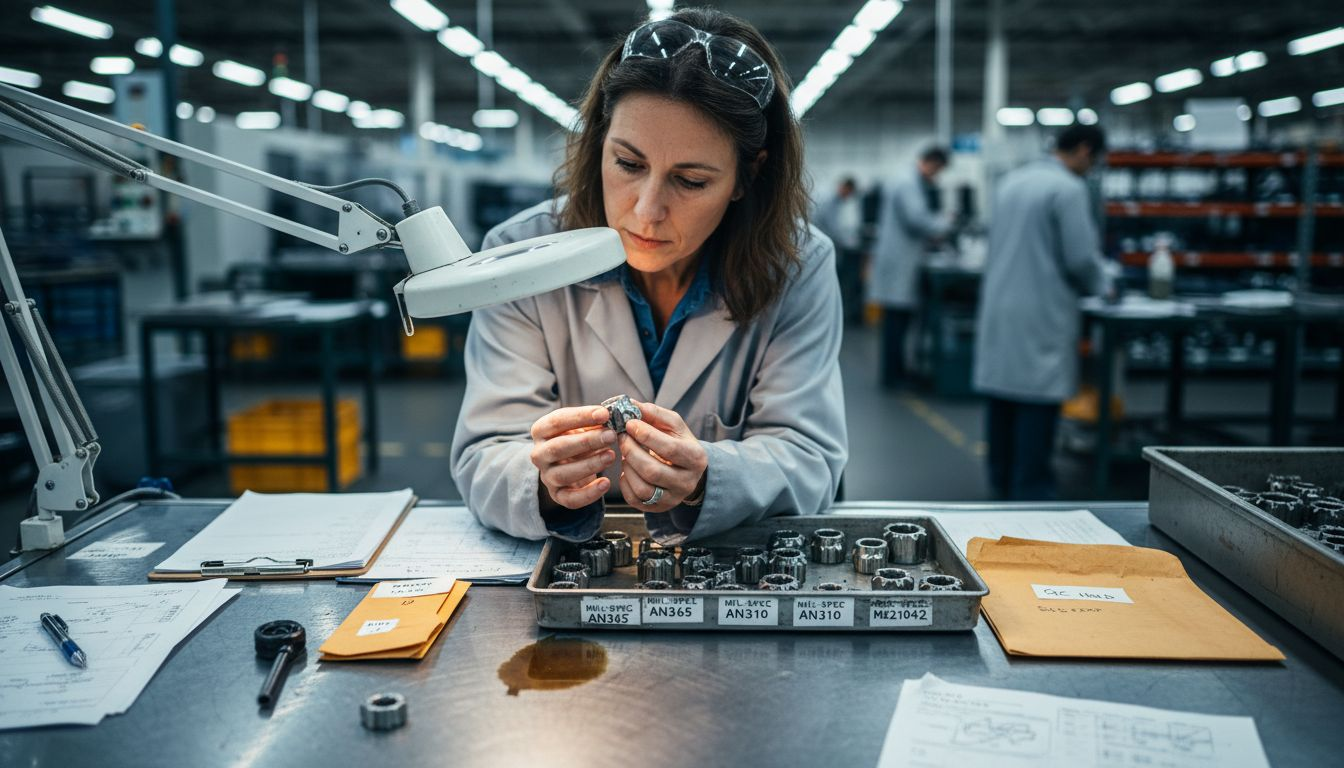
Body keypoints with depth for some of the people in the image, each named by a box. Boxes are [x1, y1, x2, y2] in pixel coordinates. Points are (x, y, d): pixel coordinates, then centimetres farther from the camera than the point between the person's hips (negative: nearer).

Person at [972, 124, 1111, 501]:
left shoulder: (1011, 181, 13)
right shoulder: (1069, 188, -11)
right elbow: (1081, 256, -14)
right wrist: (1098, 285, 7)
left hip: (998, 304, 8)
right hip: (1041, 313, -8)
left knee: (1001, 401, 13)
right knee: (1038, 402, -2)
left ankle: (1002, 484, 24)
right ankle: (1030, 492, 3)